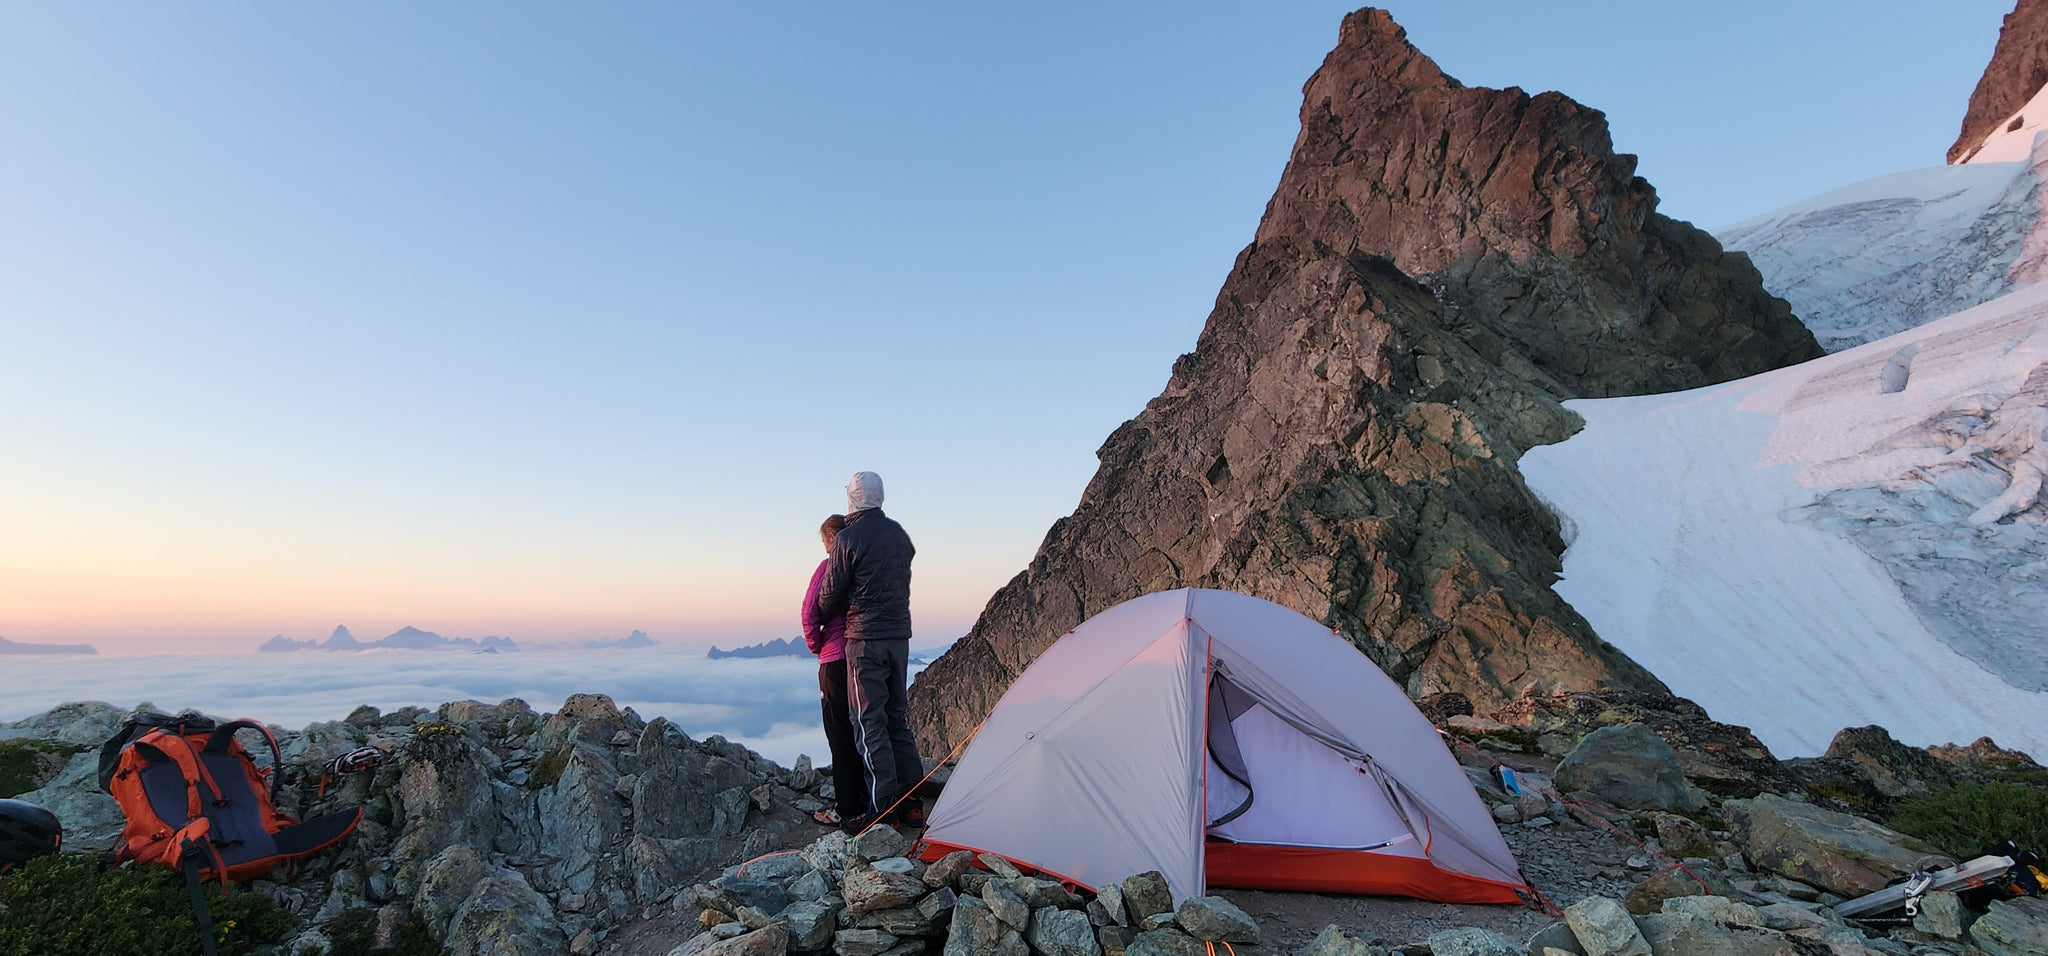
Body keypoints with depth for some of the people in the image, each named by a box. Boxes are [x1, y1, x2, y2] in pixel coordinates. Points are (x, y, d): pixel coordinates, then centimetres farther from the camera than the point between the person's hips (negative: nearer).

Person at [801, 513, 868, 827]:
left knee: (840, 733, 0)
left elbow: (810, 611, -16)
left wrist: (816, 646, 1)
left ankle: (845, 808, 4)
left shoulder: (830, 566, -9)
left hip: (836, 660, -6)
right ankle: (865, 800, 21)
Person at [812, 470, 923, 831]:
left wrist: (819, 623, 16)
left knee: (870, 723, -1)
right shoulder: (900, 535, 10)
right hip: (900, 636, 7)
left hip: (865, 639, -6)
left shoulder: (846, 540, -10)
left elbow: (831, 596, -4)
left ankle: (882, 808, -1)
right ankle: (910, 802, 17)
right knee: (898, 718, 13)